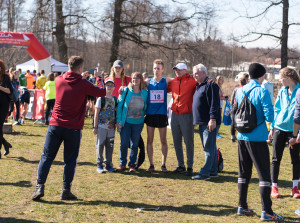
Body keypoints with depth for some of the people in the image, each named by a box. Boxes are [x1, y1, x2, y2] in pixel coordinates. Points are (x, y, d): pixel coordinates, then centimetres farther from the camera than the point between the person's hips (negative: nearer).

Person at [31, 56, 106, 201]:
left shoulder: (59, 80, 3)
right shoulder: (83, 84, -7)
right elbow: (102, 93, 6)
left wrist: (80, 77, 30)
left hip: (55, 125, 3)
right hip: (73, 128, -3)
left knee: (47, 157, 7)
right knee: (70, 160, 8)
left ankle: (39, 186, -1)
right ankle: (66, 190, 9)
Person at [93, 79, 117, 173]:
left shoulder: (115, 99, 10)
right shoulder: (101, 99, -1)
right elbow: (96, 114, -1)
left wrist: (116, 124, 7)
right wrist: (95, 127, -4)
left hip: (111, 127, 4)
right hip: (101, 126, -3)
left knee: (110, 146, 6)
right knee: (100, 145, -2)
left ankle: (108, 164, 16)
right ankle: (99, 165, 6)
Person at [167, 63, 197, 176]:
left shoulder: (192, 81, -5)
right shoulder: (173, 82, 11)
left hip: (186, 115, -6)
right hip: (175, 115, 6)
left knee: (188, 142, 0)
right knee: (177, 142, 10)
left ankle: (190, 167, 8)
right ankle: (181, 166, 20)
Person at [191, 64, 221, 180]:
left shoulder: (211, 85, -11)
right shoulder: (199, 86, 20)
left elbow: (214, 103, -19)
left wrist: (213, 118, -25)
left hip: (210, 123, -10)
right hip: (202, 122, 10)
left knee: (209, 147, -9)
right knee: (210, 147, 14)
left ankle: (205, 172, -10)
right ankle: (213, 171, 21)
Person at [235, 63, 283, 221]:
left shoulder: (240, 91, 7)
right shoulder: (262, 92, -13)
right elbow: (270, 117, -17)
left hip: (242, 137, 6)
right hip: (257, 138, -6)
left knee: (244, 173, 15)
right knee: (264, 174, -1)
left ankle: (242, 207, 19)